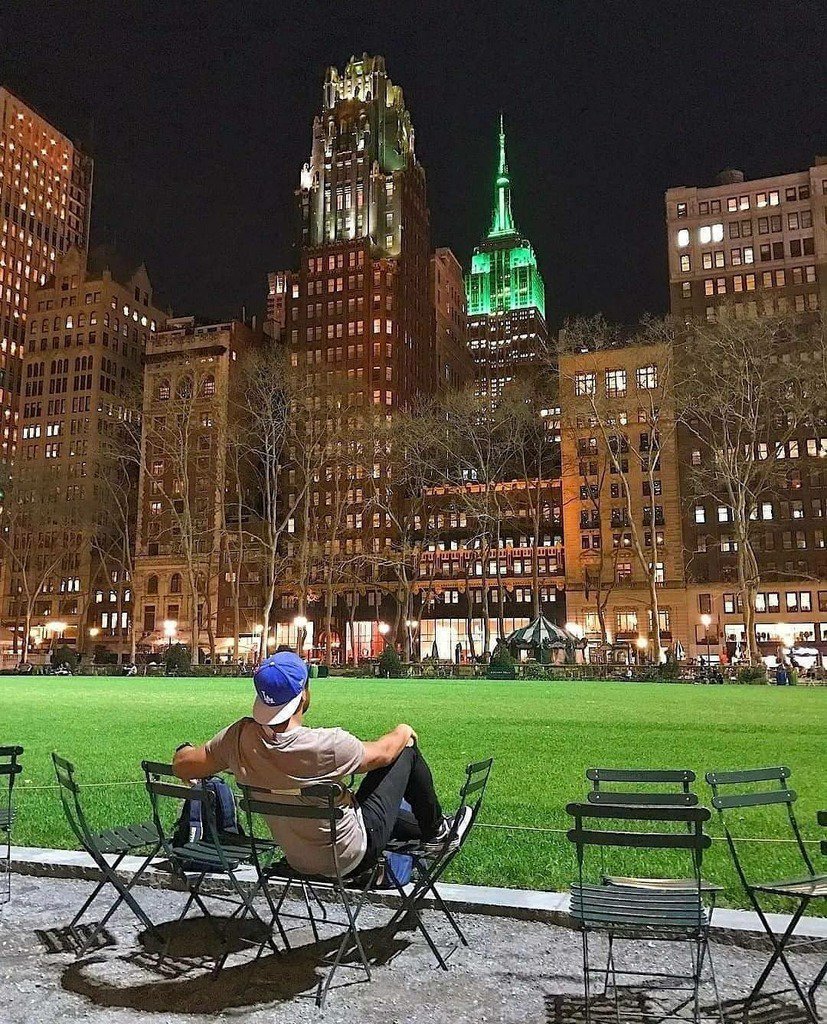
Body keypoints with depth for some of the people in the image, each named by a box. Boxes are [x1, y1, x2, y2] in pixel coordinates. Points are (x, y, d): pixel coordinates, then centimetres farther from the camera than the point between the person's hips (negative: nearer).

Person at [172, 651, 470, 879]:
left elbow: (183, 765, -8)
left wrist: (184, 749, 16)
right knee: (405, 750, 8)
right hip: (352, 857, -5)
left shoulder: (239, 738, -21)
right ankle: (437, 833, 31)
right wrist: (403, 732, 8)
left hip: (298, 860, 6)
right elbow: (381, 752, -14)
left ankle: (429, 829, 49)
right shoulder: (327, 745, -33)